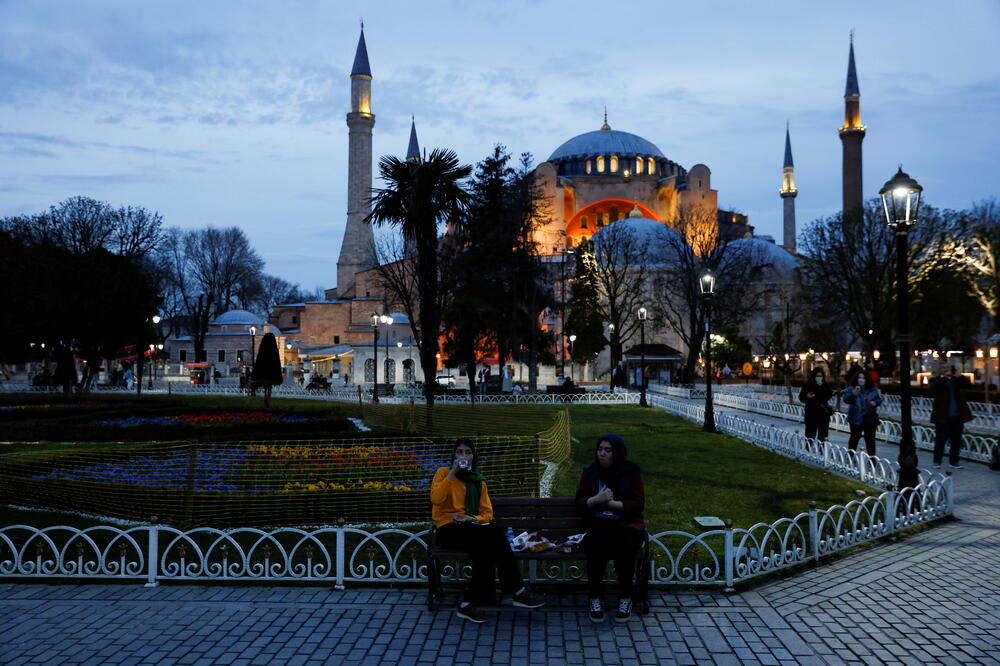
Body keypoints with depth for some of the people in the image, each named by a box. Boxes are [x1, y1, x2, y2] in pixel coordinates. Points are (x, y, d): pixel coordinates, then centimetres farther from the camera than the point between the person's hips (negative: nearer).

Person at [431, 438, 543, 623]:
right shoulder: (444, 473, 5)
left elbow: (487, 513, 14)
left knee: (486, 545, -33)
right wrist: (452, 472, -15)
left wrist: (474, 519, -7)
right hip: (448, 529, -5)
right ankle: (517, 591, -29)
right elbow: (436, 499, -15)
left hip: (471, 528, 5)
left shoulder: (478, 481, 20)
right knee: (493, 532, -31)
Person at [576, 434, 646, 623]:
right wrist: (597, 499, -14)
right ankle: (595, 598, -18)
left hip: (627, 524, -1)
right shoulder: (590, 472, 9)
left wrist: (611, 503, -15)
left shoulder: (632, 471, 2)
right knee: (596, 546, -32)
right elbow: (579, 502, 7)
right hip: (598, 526, 1)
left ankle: (625, 598, -18)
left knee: (624, 545, -34)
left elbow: (639, 503, -4)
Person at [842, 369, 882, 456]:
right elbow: (846, 399, -12)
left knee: (870, 439, 8)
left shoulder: (873, 389, 6)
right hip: (856, 418, -3)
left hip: (870, 418, 3)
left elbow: (879, 399, 14)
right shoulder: (851, 388, -2)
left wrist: (875, 402, -9)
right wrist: (853, 394, -30)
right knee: (855, 437, 1)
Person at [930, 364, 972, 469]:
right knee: (940, 440, -1)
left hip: (957, 417, 4)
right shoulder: (937, 381, 0)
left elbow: (969, 385, 0)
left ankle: (954, 461, 17)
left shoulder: (957, 380, 11)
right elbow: (933, 388, -21)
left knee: (956, 440, 8)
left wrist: (961, 377, -17)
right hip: (943, 417, -4)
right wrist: (944, 377, -28)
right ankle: (937, 461, 10)